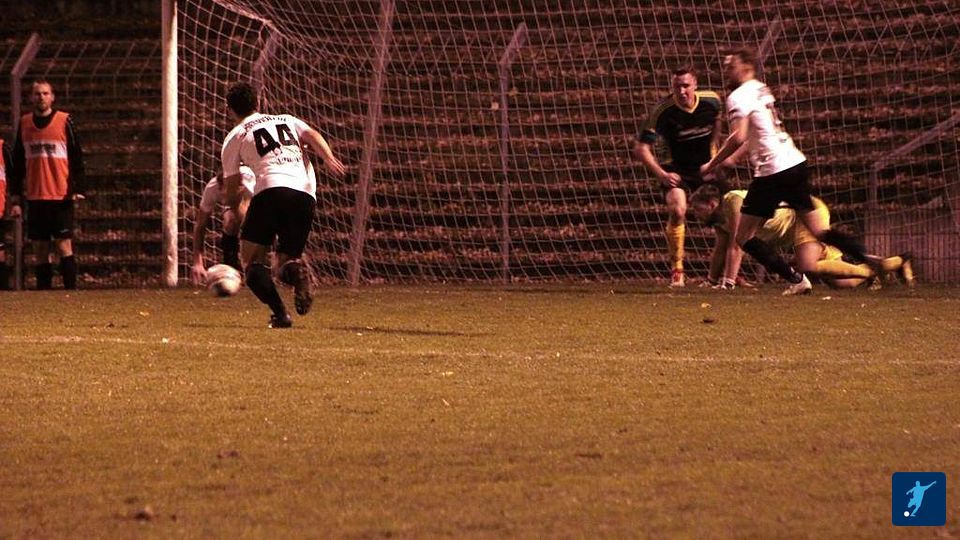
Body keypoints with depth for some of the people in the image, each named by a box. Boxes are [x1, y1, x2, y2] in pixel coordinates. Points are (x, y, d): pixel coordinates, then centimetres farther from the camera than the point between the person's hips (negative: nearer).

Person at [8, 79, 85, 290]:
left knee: (63, 245, -6)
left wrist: (77, 189, -10)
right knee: (40, 249, 5)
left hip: (61, 196, -4)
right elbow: (17, 164, 14)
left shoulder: (65, 121, -1)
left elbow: (77, 158, -1)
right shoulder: (24, 124, 9)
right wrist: (15, 198, 10)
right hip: (35, 197, 4)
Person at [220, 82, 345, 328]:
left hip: (272, 189, -4)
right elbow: (312, 136, 9)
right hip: (306, 194, 4)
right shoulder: (286, 120, 30)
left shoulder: (235, 137, 19)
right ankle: (296, 270, -23)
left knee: (251, 259, 6)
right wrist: (329, 158, -8)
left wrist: (234, 211, 36)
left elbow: (231, 190, 18)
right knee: (286, 258, 16)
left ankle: (280, 313, -17)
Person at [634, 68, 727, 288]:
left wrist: (713, 149, 10)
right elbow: (641, 148, -21)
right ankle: (676, 271, -14)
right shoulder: (663, 111, -23)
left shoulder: (711, 101, -11)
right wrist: (662, 174, -29)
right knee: (677, 211, -27)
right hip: (677, 169, -4)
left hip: (706, 167, 4)